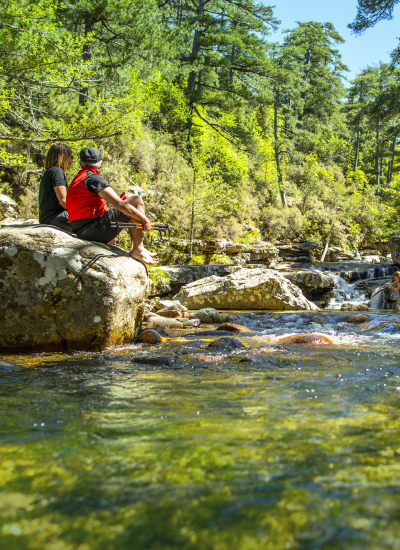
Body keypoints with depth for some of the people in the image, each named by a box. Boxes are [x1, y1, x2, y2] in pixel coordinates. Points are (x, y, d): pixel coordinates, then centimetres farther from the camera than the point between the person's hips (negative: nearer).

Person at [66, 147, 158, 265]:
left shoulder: (77, 179, 17)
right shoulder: (93, 178, -12)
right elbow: (119, 204, -19)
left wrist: (120, 200, 23)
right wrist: (144, 219, -12)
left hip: (82, 233, 10)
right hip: (95, 229, -10)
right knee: (137, 201, -9)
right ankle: (137, 250, -13)